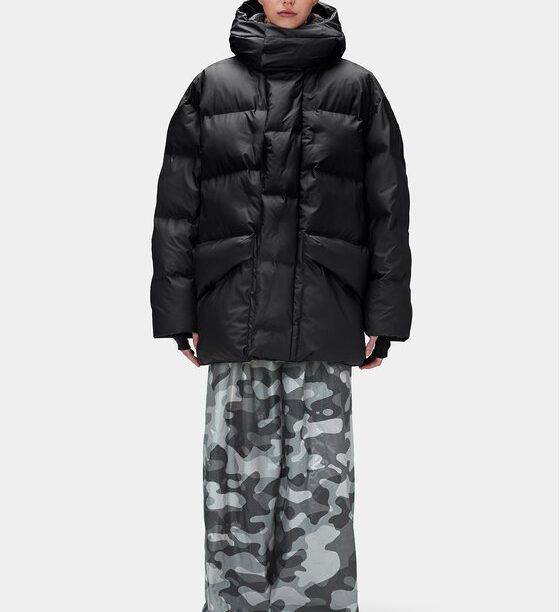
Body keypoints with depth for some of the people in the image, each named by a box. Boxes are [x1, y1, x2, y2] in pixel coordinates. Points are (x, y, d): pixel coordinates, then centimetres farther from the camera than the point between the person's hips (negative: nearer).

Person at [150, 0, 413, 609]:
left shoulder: (357, 88, 10)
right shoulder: (211, 87, 11)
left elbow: (388, 207, 8)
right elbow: (176, 207, 9)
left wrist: (382, 318, 2)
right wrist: (178, 312, 3)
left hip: (325, 318, 0)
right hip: (235, 311, 1)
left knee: (320, 480, -1)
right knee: (238, 474, 3)